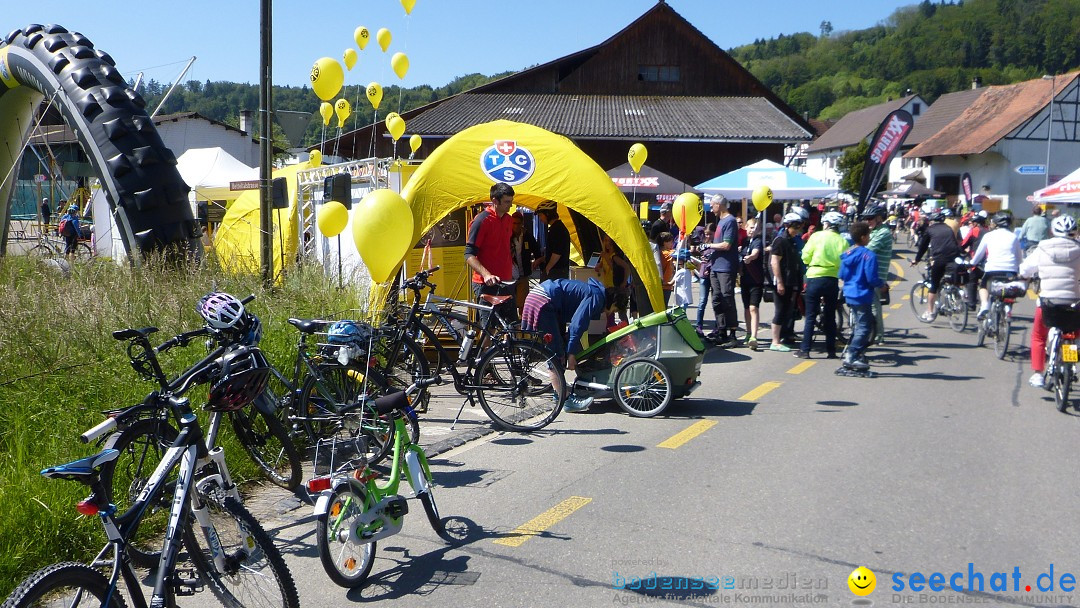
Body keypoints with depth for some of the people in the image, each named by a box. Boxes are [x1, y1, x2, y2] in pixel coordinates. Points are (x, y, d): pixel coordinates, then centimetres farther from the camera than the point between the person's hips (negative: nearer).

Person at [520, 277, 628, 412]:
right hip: (542, 303, -11)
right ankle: (566, 401, -5)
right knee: (556, 355, -8)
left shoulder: (593, 291, 20)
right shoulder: (597, 297, -9)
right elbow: (577, 324, -16)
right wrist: (571, 354, -12)